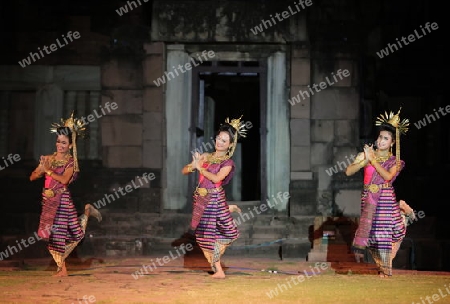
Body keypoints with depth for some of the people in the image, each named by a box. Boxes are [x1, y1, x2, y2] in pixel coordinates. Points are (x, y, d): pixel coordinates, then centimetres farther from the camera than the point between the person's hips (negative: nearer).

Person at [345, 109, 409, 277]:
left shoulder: (395, 161, 3)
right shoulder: (366, 154, 5)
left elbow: (388, 176, -16)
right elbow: (348, 171, -2)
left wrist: (372, 159, -14)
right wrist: (365, 160, -12)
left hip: (386, 199, -2)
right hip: (368, 198, 2)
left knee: (383, 231, -4)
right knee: (370, 230, -1)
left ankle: (385, 268, 6)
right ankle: (381, 263, 15)